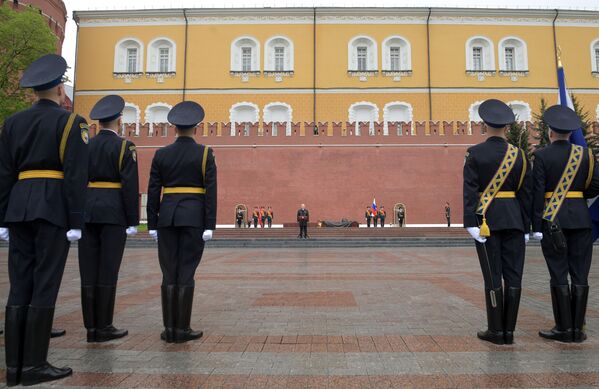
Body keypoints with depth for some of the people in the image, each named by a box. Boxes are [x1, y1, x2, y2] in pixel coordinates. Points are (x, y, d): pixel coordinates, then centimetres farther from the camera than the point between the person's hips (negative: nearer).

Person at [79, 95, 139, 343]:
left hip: (88, 212, 5)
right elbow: (130, 186, -11)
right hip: (113, 212, -5)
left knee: (89, 271, 6)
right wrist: (133, 221, -7)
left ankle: (91, 327, 10)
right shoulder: (124, 146, -5)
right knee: (108, 271, -2)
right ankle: (103, 327, 4)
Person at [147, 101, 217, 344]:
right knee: (186, 273, 0)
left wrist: (152, 224, 9)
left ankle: (169, 328, 10)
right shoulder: (204, 153, -2)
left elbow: (153, 191, 4)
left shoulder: (161, 154, 6)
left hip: (167, 217, 3)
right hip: (194, 218, -2)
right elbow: (210, 191, -8)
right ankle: (182, 329, 5)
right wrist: (210, 225, -7)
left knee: (169, 273, 7)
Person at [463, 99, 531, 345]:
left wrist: (470, 223, -11)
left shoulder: (474, 153, -4)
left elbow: (470, 190, -11)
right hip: (513, 220, 3)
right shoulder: (519, 155, 4)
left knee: (493, 276, 2)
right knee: (513, 275, 7)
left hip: (486, 219, -2)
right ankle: (509, 331, 13)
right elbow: (526, 193, 5)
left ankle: (496, 331, 9)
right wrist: (526, 227, 10)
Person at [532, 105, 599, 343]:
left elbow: (537, 192, -10)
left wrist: (536, 226, -7)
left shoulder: (542, 156, -6)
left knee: (559, 276, 2)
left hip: (553, 221, -3)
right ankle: (578, 329, 13)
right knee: (580, 276, 7)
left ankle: (564, 329, 8)